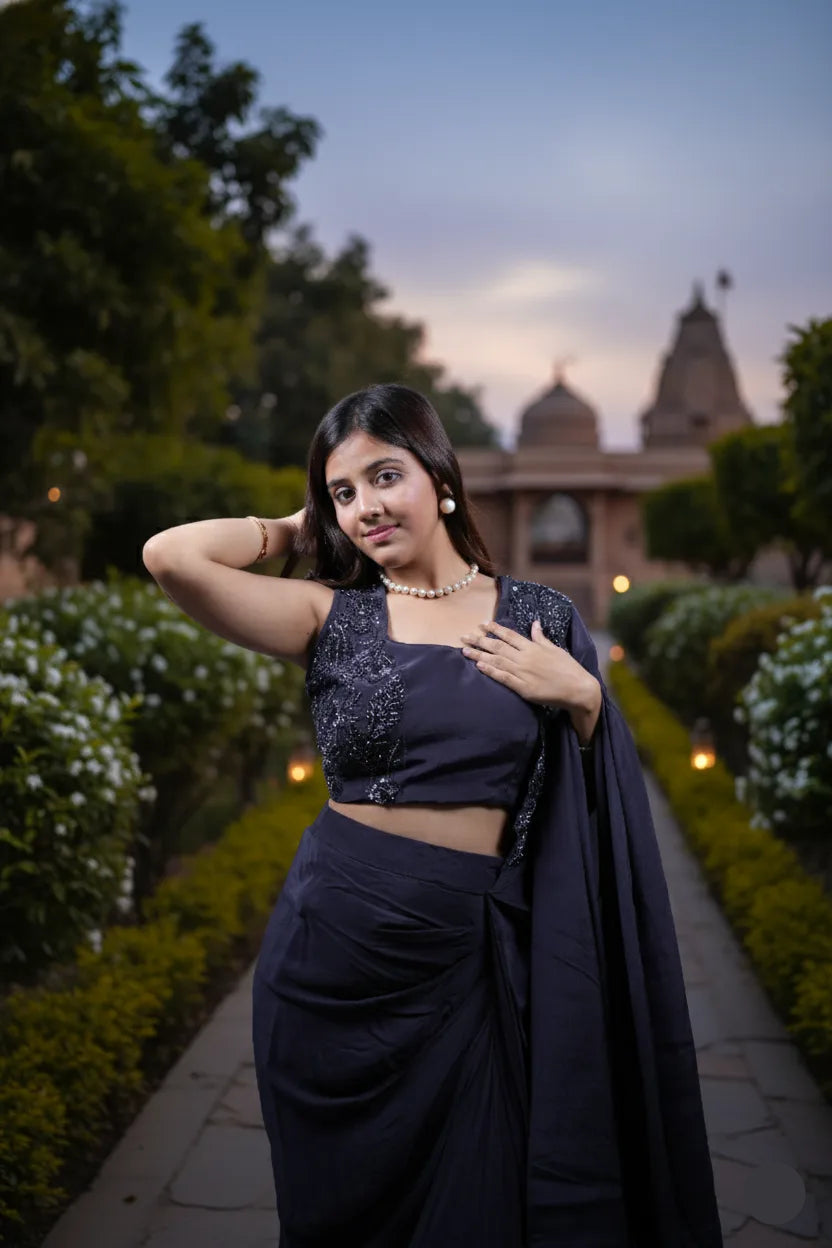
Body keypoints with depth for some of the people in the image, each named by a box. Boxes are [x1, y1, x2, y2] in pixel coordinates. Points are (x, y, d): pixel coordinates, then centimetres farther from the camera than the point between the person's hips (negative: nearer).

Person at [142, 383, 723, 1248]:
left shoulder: (542, 619, 3)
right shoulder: (331, 614, -1)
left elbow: (599, 792, 7)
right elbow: (172, 554, -16)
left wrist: (582, 697, -10)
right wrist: (290, 531, 0)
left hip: (471, 954, 1)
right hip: (335, 945, 0)